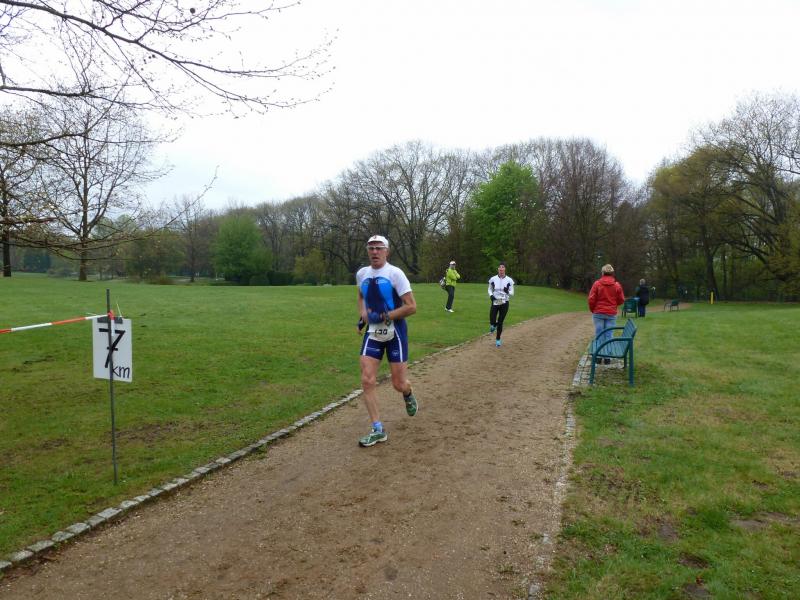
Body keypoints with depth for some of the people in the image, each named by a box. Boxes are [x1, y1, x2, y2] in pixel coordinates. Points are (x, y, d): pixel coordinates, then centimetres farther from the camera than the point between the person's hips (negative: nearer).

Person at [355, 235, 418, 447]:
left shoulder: (395, 273, -12)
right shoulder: (361, 274, 5)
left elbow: (412, 307, -15)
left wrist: (384, 317, -19)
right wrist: (363, 314, 8)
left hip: (395, 331, -4)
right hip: (373, 332, 4)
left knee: (399, 384, 2)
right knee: (367, 381, -8)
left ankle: (408, 394, 40)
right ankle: (378, 430, 3)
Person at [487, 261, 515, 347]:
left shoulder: (509, 280, -6)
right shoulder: (493, 279, -3)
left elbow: (512, 293, -2)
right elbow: (490, 289, 10)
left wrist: (507, 291, -24)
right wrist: (491, 295, -11)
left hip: (504, 303, 0)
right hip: (495, 302, 0)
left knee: (500, 322, 5)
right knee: (492, 322, -10)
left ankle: (498, 339, 27)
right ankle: (493, 325, 30)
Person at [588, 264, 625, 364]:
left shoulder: (597, 284, -7)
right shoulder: (617, 285, -1)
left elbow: (591, 299, -6)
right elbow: (621, 300, 4)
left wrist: (592, 310, 10)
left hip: (598, 313, -1)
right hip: (611, 314, 1)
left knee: (599, 335, 5)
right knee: (609, 335, 5)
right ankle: (607, 357, 6)